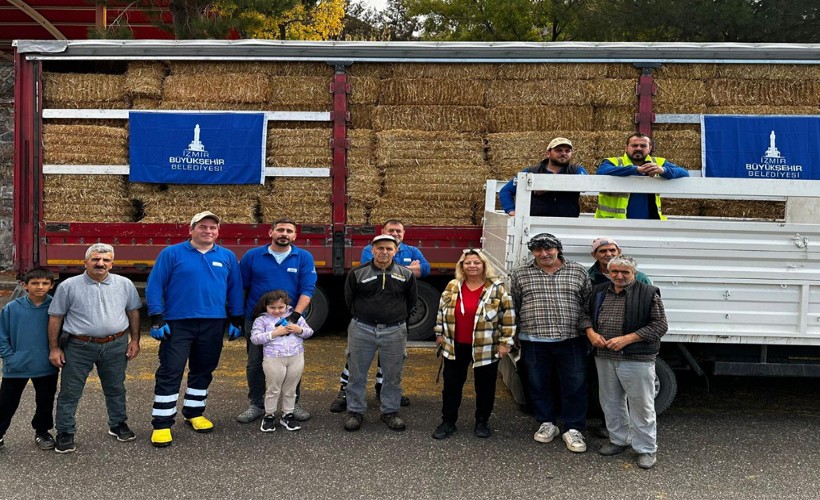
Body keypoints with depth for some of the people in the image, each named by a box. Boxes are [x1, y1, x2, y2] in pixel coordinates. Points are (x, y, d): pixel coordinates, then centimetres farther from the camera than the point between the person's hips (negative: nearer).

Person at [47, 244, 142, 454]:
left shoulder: (124, 284, 2)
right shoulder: (69, 286, -4)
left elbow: (133, 312, 11)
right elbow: (55, 318, 0)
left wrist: (135, 340, 7)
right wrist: (54, 348, -1)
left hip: (115, 346, 2)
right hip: (79, 347, -2)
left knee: (116, 389, 15)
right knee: (70, 393, 5)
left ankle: (118, 424, 32)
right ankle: (65, 433, 18)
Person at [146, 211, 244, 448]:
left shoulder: (228, 257, 8)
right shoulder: (172, 254, -2)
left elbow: (235, 290, 14)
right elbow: (154, 286, -3)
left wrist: (236, 320, 10)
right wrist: (157, 319, -9)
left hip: (213, 325, 4)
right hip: (177, 324, -3)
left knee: (203, 371, 13)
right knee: (170, 373, -5)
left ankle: (194, 413, 30)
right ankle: (161, 424, 0)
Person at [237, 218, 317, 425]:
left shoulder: (304, 258, -3)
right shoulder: (252, 256, -1)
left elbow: (307, 289, -10)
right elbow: (240, 288, 4)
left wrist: (295, 315, -20)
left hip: (291, 321, 0)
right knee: (255, 364, 9)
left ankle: (293, 403, 24)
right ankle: (256, 404, 23)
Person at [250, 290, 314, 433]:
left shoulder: (294, 315, 8)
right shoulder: (261, 320, -1)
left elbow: (309, 331, 10)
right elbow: (255, 338, -12)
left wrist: (299, 330, -12)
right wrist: (275, 333, -17)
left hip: (297, 358, 3)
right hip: (274, 360, -2)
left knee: (290, 389, 12)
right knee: (273, 389, 7)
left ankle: (287, 415, 24)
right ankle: (269, 416, 22)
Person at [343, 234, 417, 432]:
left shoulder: (406, 274, 1)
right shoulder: (357, 272, -2)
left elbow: (411, 301, 13)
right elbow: (349, 299, 9)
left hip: (394, 332, 1)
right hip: (361, 330, 0)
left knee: (393, 375, 8)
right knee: (357, 374, 6)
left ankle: (390, 412, 23)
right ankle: (355, 411, 20)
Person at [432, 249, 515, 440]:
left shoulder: (497, 287, -9)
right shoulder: (452, 286, 1)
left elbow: (508, 315, -7)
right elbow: (442, 311, 11)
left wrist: (505, 342, -9)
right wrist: (440, 334, 10)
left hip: (486, 348, -2)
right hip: (456, 346, 3)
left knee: (484, 386, 10)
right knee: (451, 385, 9)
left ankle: (482, 422, 26)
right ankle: (448, 422, 22)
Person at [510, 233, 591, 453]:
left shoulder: (578, 272, 5)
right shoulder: (520, 274, 5)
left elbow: (589, 304, 9)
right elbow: (513, 307, 9)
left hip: (571, 341, 0)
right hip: (534, 342, 1)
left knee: (575, 386, 3)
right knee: (539, 385, 10)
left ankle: (573, 429, 15)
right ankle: (547, 424, 28)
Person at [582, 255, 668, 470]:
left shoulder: (648, 294, -7)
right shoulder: (599, 292, 9)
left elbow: (660, 325, -9)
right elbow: (588, 315, 21)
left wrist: (626, 339, -16)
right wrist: (591, 333, -2)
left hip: (637, 359, -5)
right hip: (604, 358, 5)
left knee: (641, 404, 0)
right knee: (610, 401, 15)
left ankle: (646, 449, 11)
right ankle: (618, 440, 30)